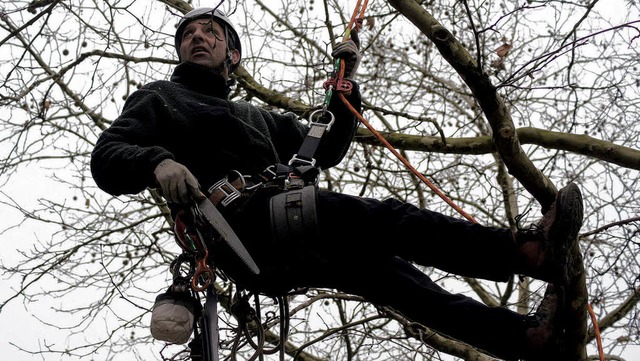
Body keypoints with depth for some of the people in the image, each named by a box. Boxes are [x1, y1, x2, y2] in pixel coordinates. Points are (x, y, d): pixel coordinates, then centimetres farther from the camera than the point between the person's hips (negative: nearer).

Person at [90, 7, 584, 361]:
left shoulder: (257, 117, 37)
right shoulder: (160, 98, 20)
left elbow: (327, 149, 35)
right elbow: (106, 158, 3)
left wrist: (345, 85, 20)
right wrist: (157, 162, -21)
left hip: (283, 254, 7)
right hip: (239, 220, -7)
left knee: (387, 272, -11)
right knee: (382, 219, -24)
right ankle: (529, 251, -35)